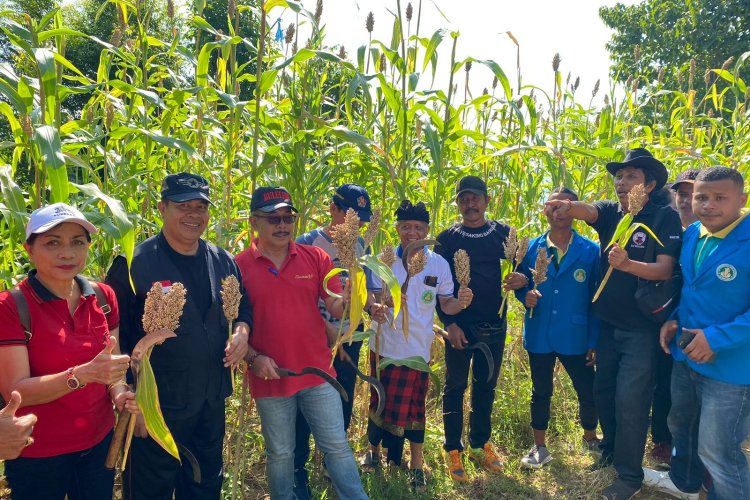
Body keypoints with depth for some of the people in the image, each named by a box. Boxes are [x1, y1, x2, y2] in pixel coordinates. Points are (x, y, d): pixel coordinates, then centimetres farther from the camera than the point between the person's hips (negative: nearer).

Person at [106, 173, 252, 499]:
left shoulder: (224, 262, 3)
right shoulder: (133, 264, -13)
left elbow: (243, 307, 16)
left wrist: (242, 329, -6)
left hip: (213, 400, 5)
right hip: (156, 406, -5)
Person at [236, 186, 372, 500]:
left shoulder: (316, 257, -1)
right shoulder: (239, 265, -6)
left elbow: (335, 308, -4)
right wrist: (253, 358, -15)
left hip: (317, 372, 1)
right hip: (270, 378, -1)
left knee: (337, 446, 11)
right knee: (280, 454, 17)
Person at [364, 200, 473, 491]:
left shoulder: (439, 264, -4)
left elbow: (445, 303, 1)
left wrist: (461, 302, -21)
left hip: (417, 349, -1)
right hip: (384, 346, 1)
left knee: (413, 408, 9)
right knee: (379, 402, 14)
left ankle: (416, 466, 25)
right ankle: (374, 450, 37)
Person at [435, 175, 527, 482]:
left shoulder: (503, 233, 3)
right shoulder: (447, 238, -2)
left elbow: (520, 267, 6)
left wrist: (521, 279, -18)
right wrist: (449, 323, -10)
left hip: (494, 325, 2)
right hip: (460, 325, -2)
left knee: (486, 386, 14)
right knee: (455, 387, 5)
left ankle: (480, 444, 29)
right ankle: (453, 450, 18)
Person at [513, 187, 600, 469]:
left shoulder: (591, 251, -3)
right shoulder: (531, 249, 2)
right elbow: (520, 285, 10)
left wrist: (595, 340, -4)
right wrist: (525, 296, -14)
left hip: (576, 337, -1)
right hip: (539, 336, 1)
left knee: (589, 393, 7)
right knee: (541, 392, 13)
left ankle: (590, 439, 38)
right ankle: (539, 448, 31)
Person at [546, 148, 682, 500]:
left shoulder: (665, 217, -10)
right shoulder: (609, 212, 1)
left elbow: (665, 270, -18)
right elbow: (586, 211, -22)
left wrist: (627, 263, -37)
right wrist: (567, 206, -46)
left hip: (642, 328, -5)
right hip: (607, 323, 5)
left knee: (630, 399, 0)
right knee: (603, 391, 16)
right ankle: (611, 447, 40)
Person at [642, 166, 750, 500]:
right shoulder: (691, 235, 2)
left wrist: (717, 338, -26)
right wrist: (672, 320, 3)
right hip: (686, 355, 8)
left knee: (717, 450, 4)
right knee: (681, 425, 27)